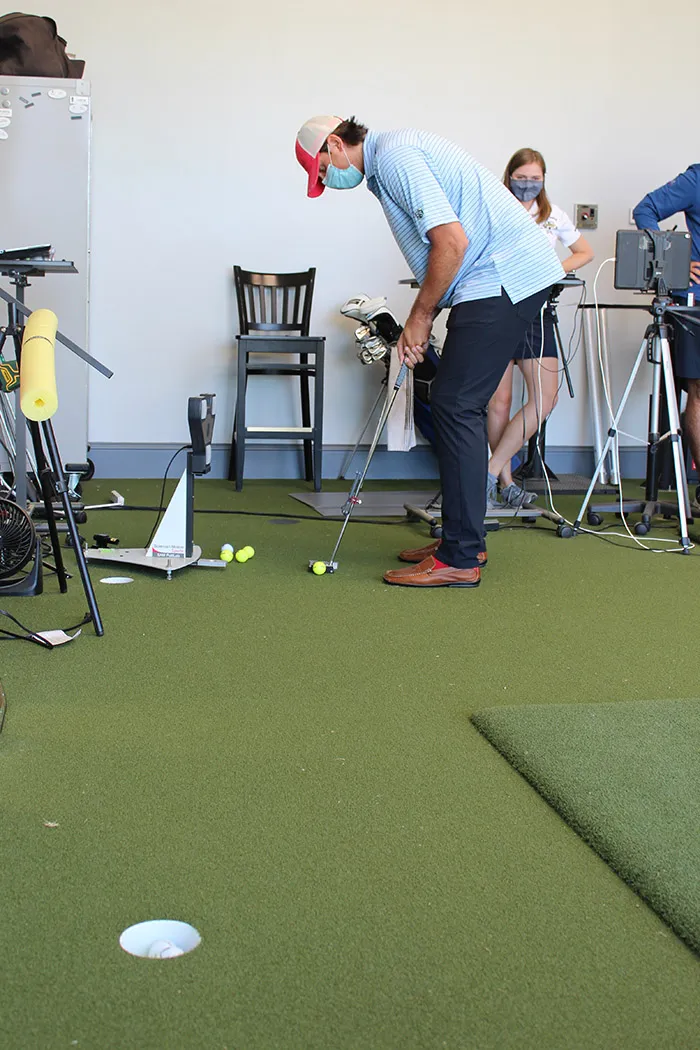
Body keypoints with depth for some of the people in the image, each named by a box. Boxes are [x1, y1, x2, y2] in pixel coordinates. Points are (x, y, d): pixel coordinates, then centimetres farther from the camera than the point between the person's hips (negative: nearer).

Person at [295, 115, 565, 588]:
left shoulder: (393, 157, -13)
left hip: (504, 278, -11)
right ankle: (465, 539, 21)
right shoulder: (395, 155, 20)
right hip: (498, 273, 11)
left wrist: (421, 316, -10)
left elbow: (452, 241, -22)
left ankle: (460, 558, -8)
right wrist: (419, 324, 15)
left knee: (456, 404, -11)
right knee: (458, 403, 13)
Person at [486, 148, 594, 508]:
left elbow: (585, 252, 21)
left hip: (536, 309, 4)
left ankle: (491, 473, -3)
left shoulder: (554, 216, 13)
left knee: (545, 398, -8)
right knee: (500, 399, -5)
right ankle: (505, 482, 6)